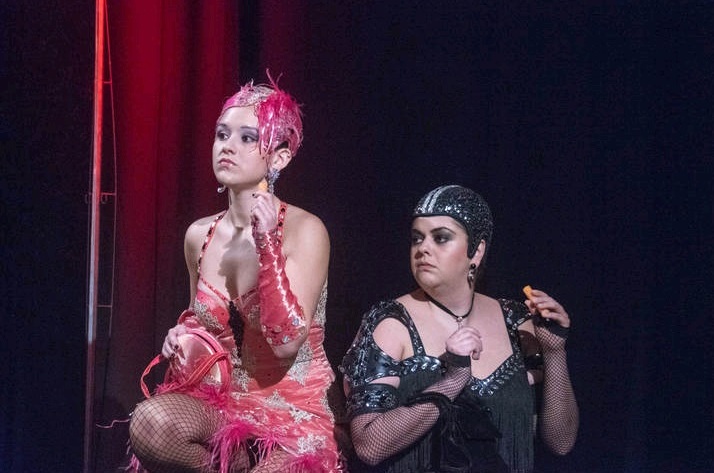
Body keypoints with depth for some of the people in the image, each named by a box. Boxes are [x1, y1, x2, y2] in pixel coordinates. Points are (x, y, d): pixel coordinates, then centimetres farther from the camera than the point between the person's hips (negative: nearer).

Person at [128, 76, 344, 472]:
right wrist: (184, 332, -1)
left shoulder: (305, 230, -13)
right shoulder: (199, 235, 3)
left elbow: (287, 341, -22)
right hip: (221, 401, 4)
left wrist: (267, 246, -26)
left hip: (294, 409, -4)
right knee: (148, 422, -29)